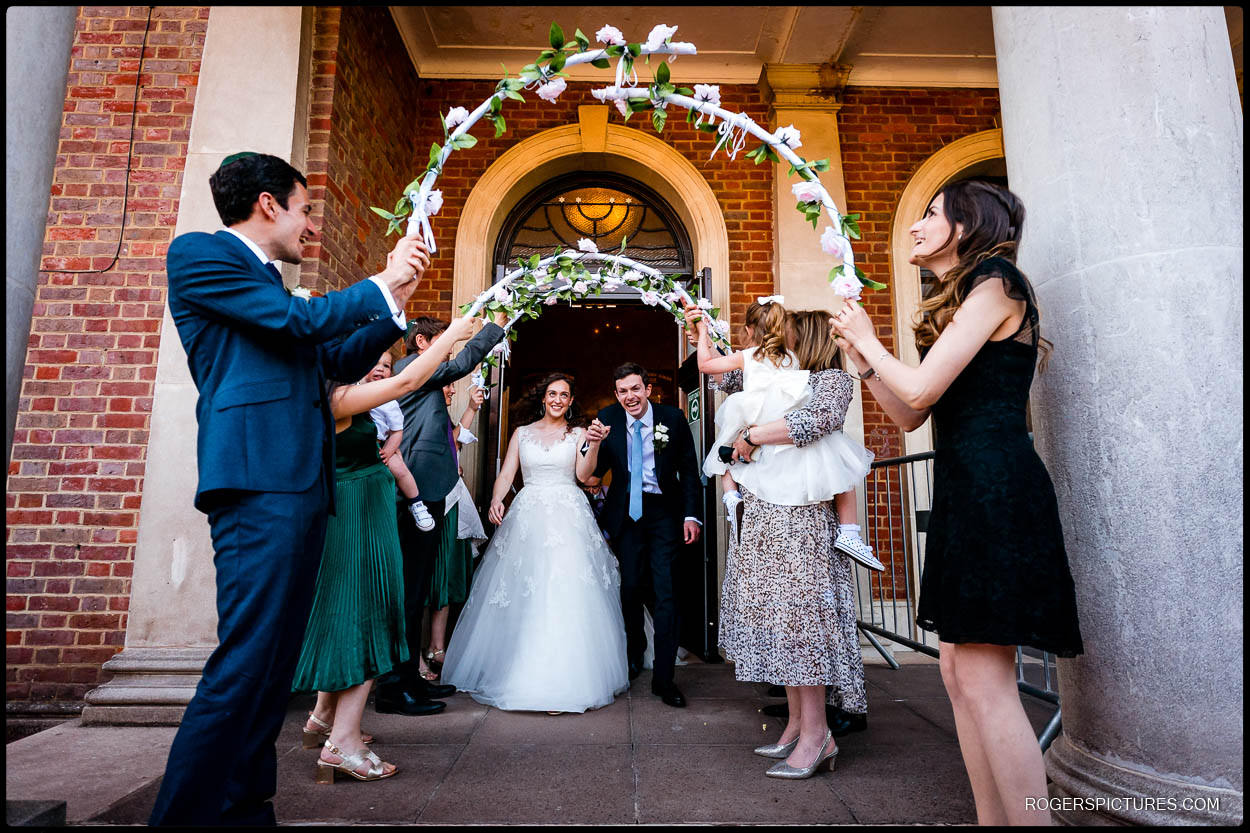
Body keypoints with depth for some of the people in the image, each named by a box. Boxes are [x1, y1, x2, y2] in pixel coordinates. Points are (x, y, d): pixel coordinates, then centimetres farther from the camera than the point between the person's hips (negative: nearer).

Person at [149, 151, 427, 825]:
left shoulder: (269, 283, 28)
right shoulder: (197, 252, 4)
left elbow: (340, 361, 29)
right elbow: (294, 320, -9)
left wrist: (394, 302, 21)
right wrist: (380, 283, 3)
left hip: (299, 485, 9)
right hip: (258, 479, -9)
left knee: (272, 663, 10)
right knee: (245, 663, -12)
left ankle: (242, 808, 19)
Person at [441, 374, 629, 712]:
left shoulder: (578, 434, 10)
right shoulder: (522, 433, 14)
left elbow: (583, 475, -3)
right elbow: (507, 473, 9)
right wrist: (496, 500, -9)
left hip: (569, 516, -1)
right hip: (528, 517, 1)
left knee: (569, 595, -7)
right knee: (523, 598, 0)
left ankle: (568, 679, 0)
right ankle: (519, 671, 15)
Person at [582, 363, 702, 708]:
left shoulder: (673, 418, -9)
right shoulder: (608, 418, -6)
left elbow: (689, 469, -1)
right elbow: (595, 471, -5)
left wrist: (691, 515, -7)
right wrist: (594, 444, -25)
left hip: (664, 511, -2)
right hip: (626, 512, 2)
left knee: (665, 592, -5)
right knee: (630, 587, 13)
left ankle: (663, 677, 7)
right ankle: (634, 655, 39)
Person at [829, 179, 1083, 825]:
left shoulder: (994, 286, -5)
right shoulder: (960, 302, 23)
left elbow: (919, 388, -15)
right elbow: (909, 416, 19)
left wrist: (868, 338, 1)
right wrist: (860, 354, 15)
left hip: (994, 486, -10)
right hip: (966, 488, 10)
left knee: (982, 679, -8)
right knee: (961, 673, 10)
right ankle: (991, 818, 20)